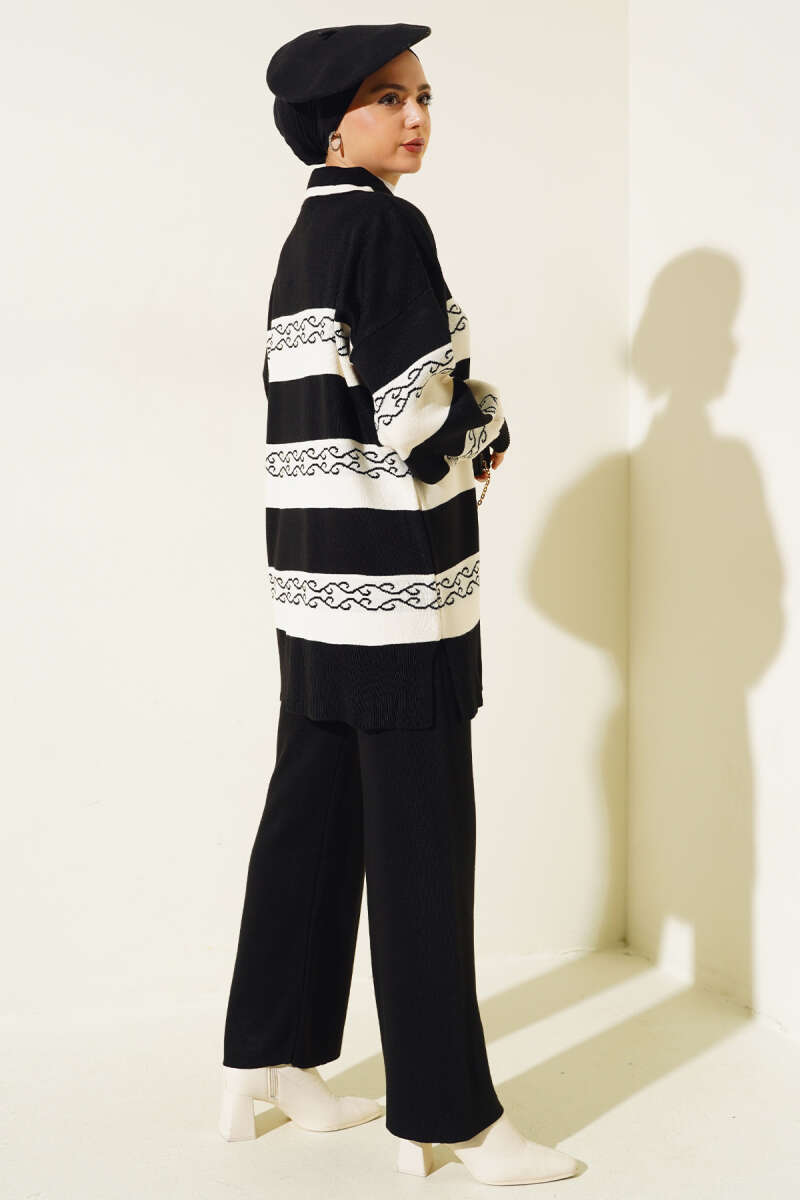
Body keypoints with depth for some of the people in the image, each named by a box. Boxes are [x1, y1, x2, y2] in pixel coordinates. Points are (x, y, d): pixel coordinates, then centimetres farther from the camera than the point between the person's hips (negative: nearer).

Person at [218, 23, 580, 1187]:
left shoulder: (305, 236, 14)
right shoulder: (388, 227, -13)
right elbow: (423, 414, -20)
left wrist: (454, 438, 11)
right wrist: (491, 428, 1)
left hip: (314, 573, 9)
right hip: (395, 577, -9)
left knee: (311, 815, 15)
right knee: (419, 842, -2)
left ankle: (266, 1062, 25)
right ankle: (446, 1114, 8)